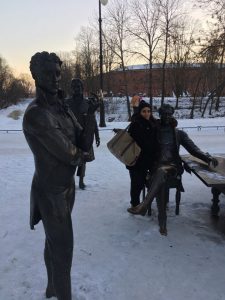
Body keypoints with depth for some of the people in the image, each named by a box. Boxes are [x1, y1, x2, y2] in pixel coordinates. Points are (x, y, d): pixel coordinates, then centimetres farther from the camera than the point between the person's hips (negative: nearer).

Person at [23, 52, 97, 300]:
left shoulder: (63, 108, 5)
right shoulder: (36, 114, -22)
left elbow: (84, 144, -1)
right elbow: (69, 153, -24)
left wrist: (90, 118, -17)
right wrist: (80, 154, -2)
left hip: (66, 186, 8)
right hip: (51, 192, -8)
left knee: (54, 243, 23)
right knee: (63, 250, 3)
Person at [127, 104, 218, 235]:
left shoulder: (179, 133, 13)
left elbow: (193, 148, 6)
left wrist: (207, 157, -12)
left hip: (173, 166, -1)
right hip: (157, 165, 1)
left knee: (161, 172, -38)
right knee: (161, 182, -34)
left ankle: (144, 206, -44)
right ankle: (162, 221, -33)